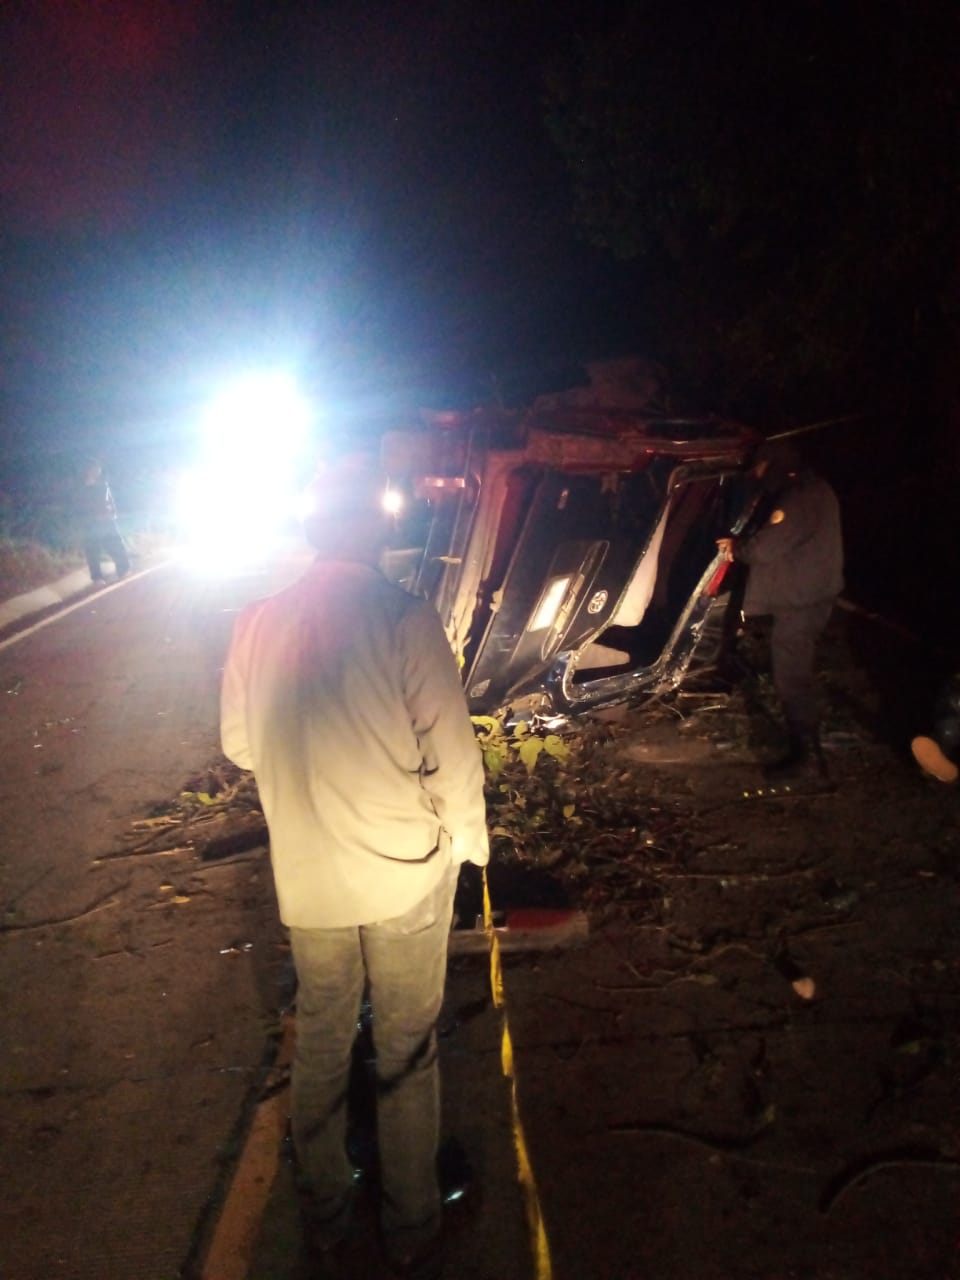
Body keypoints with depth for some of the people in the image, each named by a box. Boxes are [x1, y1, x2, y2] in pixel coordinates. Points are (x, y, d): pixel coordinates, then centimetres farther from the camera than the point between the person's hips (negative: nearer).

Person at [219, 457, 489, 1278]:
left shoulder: (258, 624, -8)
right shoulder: (404, 619, -20)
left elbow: (241, 747, 3)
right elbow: (450, 751, -16)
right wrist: (468, 838, 1)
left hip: (306, 876, 3)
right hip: (406, 871, -3)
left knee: (320, 1043, 23)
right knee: (406, 1051, 17)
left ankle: (325, 1211, 43)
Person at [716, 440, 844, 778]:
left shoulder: (797, 499, -21)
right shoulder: (814, 490, 13)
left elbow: (766, 547, -24)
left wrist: (737, 547, -4)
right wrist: (742, 547, 6)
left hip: (799, 602, -11)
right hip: (812, 595, 11)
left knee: (790, 675, -5)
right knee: (795, 671, 21)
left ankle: (805, 750, 0)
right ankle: (806, 746, 33)